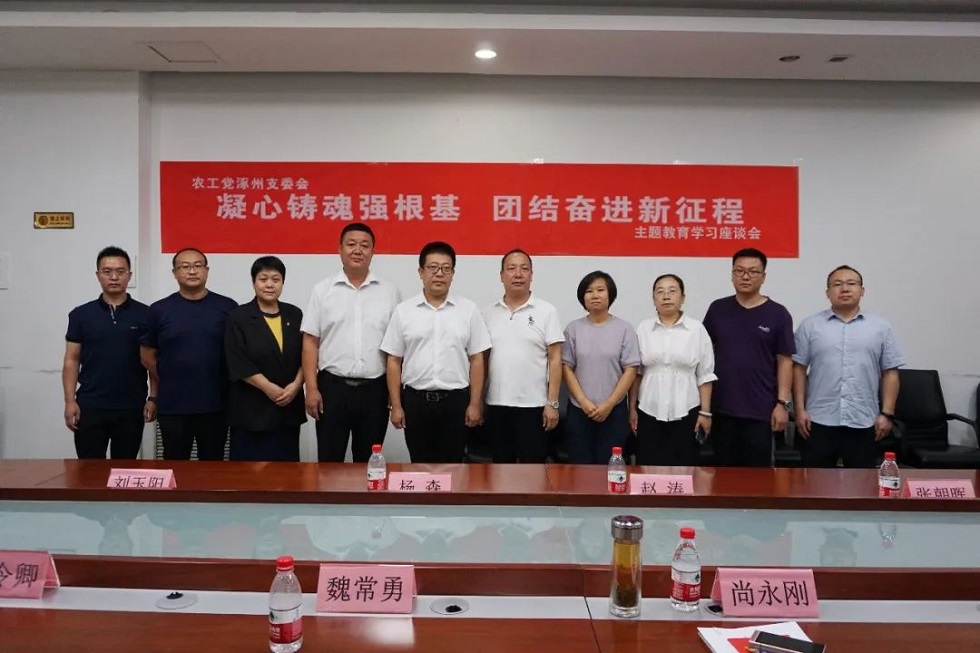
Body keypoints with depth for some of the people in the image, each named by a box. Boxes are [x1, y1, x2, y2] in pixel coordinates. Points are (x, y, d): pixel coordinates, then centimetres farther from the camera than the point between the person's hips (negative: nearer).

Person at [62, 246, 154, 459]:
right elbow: (72, 360, 5)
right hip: (90, 407, 1)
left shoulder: (145, 314, 1)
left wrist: (153, 398, -3)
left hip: (131, 407, 0)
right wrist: (70, 401, -3)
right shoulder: (80, 315, 4)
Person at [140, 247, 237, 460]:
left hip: (215, 405, 0)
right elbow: (147, 355, 9)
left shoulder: (227, 307, 0)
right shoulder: (159, 310, 2)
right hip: (172, 406, 1)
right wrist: (169, 382, 8)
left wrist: (228, 386, 3)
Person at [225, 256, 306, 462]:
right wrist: (268, 387, -16)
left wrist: (296, 384, -10)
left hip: (289, 405, 3)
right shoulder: (238, 317, -1)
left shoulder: (295, 315, 9)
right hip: (251, 407, -3)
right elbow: (238, 363, -9)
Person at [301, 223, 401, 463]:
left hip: (374, 389, 1)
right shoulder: (322, 290, 2)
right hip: (332, 386, 0)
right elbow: (310, 343, 1)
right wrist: (311, 389, -5)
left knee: (369, 463, 11)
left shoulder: (389, 292, 4)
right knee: (330, 461, 7)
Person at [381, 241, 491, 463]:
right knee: (420, 466, 10)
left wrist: (475, 403, -2)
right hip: (415, 400, 1)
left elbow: (476, 360, 2)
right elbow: (394, 361, 3)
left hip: (455, 400, 0)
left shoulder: (468, 310, 1)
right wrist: (396, 406, -1)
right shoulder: (403, 311, 2)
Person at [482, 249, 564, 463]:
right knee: (501, 466, 12)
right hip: (496, 404, 3)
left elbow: (555, 359, -5)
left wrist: (552, 403, -10)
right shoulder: (489, 312, 7)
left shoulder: (546, 311, -3)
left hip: (533, 405, -3)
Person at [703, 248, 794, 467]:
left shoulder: (778, 314, -1)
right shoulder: (717, 309, 6)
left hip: (760, 409, -2)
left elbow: (785, 361, -2)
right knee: (725, 470, 11)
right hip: (721, 407, 2)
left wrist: (783, 402, -8)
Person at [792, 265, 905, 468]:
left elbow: (890, 373, 5)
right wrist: (800, 410, -3)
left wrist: (887, 413, -2)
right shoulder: (810, 326, 3)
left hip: (864, 422, 1)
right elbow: (799, 369, 2)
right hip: (819, 421, -1)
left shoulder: (881, 327, 6)